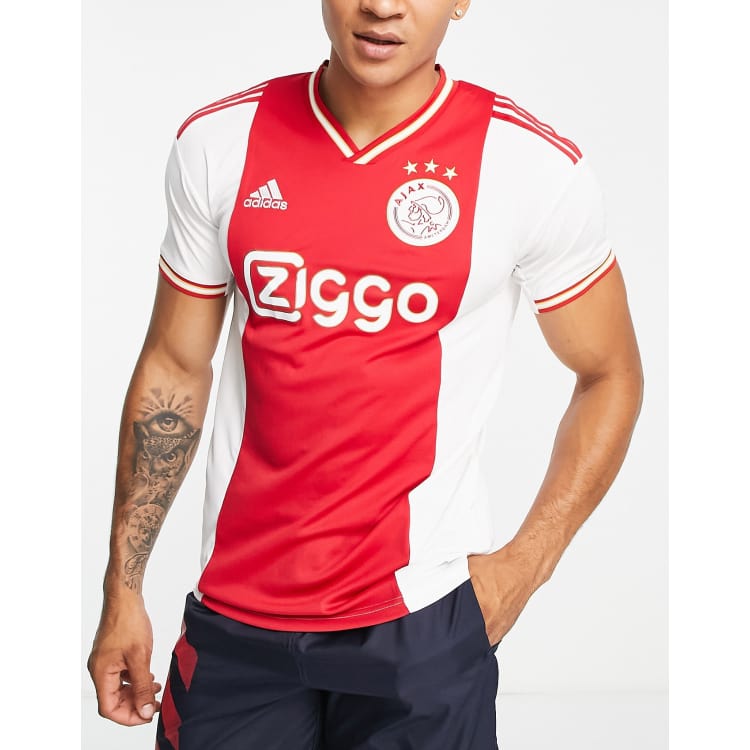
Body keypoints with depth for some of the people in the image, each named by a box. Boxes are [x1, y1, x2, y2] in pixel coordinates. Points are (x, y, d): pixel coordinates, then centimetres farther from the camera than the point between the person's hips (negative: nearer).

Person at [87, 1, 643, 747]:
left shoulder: (535, 168, -10)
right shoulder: (216, 143, -3)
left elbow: (611, 377, 2)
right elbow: (174, 368, 6)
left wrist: (525, 564, -6)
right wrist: (123, 591, 5)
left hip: (419, 620, -2)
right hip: (233, 609, 3)